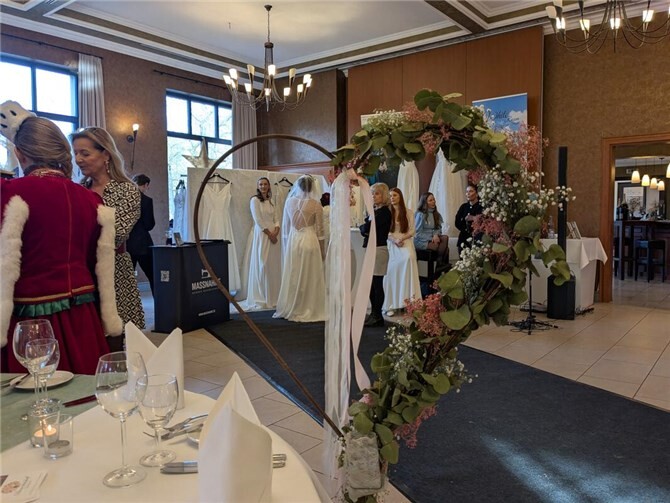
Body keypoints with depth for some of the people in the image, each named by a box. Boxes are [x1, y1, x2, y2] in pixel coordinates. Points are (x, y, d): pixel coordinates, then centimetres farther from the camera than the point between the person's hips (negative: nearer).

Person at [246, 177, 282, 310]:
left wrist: (276, 231, -7)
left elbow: (275, 219, 12)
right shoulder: (254, 200, -4)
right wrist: (269, 234, -13)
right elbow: (258, 221, -11)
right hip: (262, 235, -6)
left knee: (274, 266, 6)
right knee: (262, 265, -5)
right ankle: (262, 299, 3)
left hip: (274, 235, 6)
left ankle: (272, 297, 15)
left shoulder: (270, 201, 15)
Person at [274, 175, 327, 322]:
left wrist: (286, 245, 17)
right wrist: (322, 249, 7)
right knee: (309, 277, 4)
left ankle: (290, 309, 20)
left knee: (292, 277, 11)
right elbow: (319, 229, -2)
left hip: (292, 241, 3)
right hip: (309, 241, -3)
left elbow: (285, 226, 7)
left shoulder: (289, 201, 1)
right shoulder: (315, 204, -7)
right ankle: (308, 310, 10)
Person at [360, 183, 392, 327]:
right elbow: (365, 230, 14)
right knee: (371, 283, 12)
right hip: (371, 249, 9)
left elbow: (366, 228, -17)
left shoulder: (384, 211, -11)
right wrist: (365, 228, -6)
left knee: (377, 284, -3)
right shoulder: (374, 210, 16)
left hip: (379, 249, -9)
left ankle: (377, 316, 5)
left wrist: (364, 227, 3)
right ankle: (374, 314, 21)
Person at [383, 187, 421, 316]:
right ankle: (392, 305, -5)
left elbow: (412, 231, 4)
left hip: (406, 242, 0)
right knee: (392, 271, -10)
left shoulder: (408, 212, 7)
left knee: (408, 259, -27)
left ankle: (409, 299, -19)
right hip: (392, 244, 0)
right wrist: (395, 240, -13)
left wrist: (402, 238, -14)